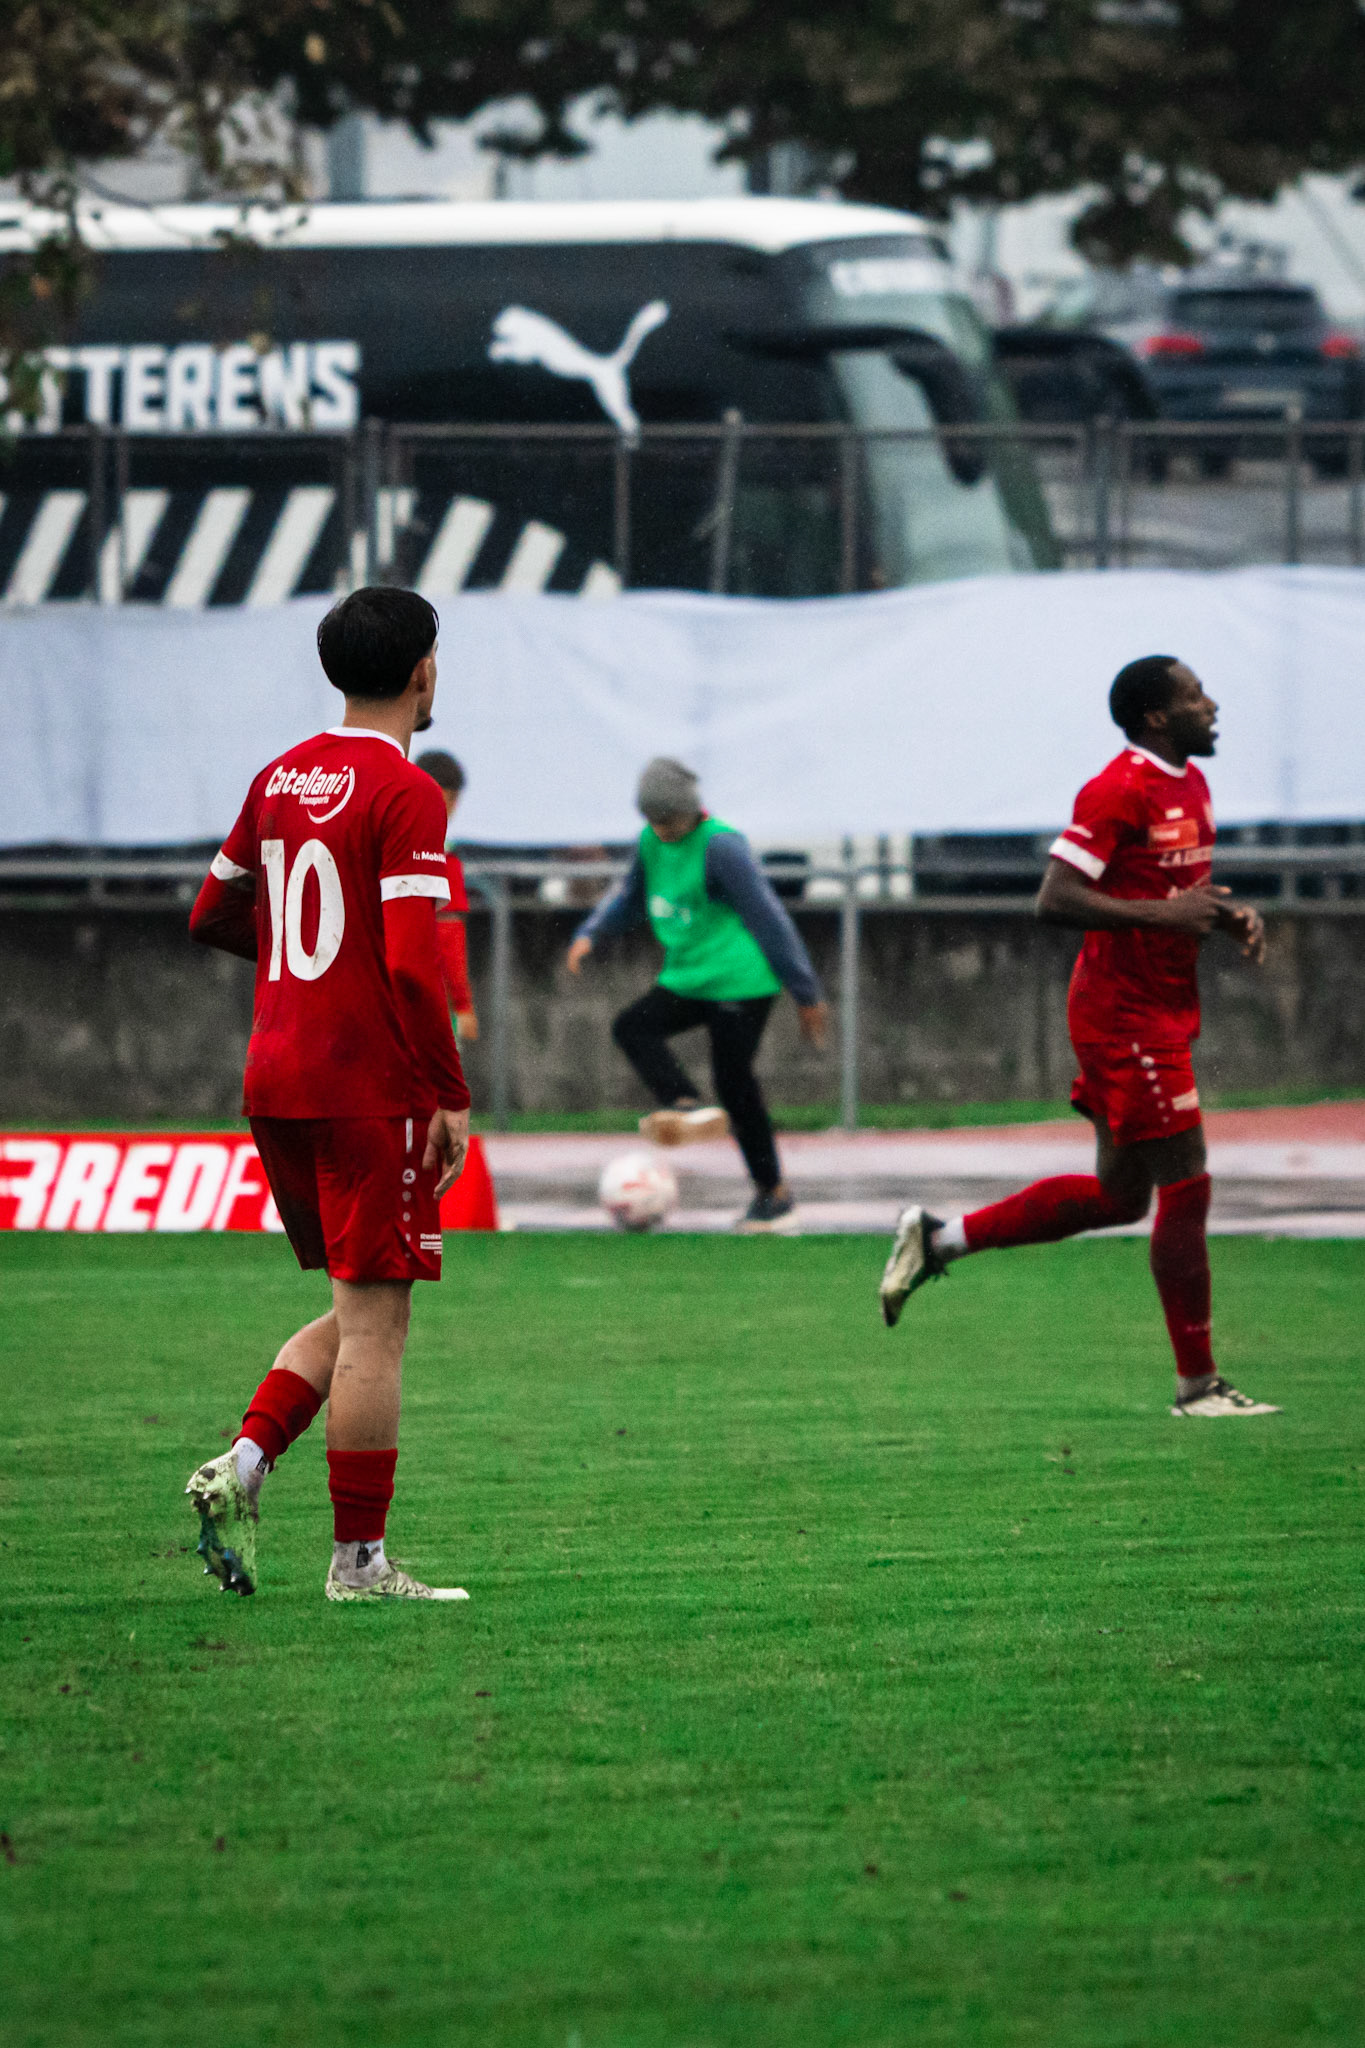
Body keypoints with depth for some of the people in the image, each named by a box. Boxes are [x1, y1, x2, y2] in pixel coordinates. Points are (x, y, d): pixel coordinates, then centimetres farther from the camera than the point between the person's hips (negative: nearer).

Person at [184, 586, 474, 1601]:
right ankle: (359, 1559, -1)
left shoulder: (281, 779, 11)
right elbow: (412, 965, -19)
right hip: (374, 1089, -8)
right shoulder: (406, 795, -12)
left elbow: (214, 915, 21)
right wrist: (451, 1092, -13)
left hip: (276, 1085, 8)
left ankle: (245, 1464, -1)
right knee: (373, 1320, -2)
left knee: (357, 1315, 17)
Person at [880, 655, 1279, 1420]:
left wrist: (1231, 915, 5)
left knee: (1119, 1195, 14)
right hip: (1128, 1018, -10)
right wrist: (1164, 914, -25)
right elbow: (1056, 899, -22)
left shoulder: (1191, 785, 13)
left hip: (1162, 1015, 10)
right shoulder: (1120, 791, -17)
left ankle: (940, 1240, 23)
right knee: (1186, 1187, -7)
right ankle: (1198, 1384, 0)